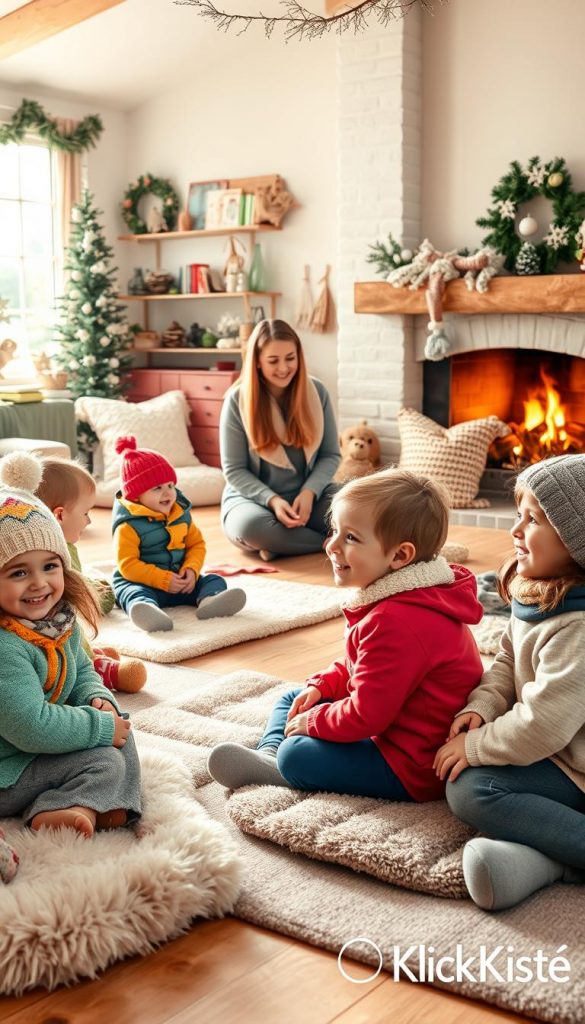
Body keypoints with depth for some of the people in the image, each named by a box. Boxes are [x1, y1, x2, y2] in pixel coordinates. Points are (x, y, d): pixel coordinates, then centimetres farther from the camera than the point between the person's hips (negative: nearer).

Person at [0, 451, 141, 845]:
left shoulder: (60, 620, -4)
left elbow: (83, 672, 13)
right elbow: (32, 728, -33)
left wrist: (99, 700, -9)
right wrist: (100, 726, -21)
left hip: (46, 737, 9)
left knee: (117, 726, 6)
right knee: (106, 762, -14)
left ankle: (88, 805, -7)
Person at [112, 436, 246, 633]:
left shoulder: (181, 514, 5)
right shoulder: (128, 526, -13)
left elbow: (197, 544, 10)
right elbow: (127, 565, -17)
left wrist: (191, 570, -12)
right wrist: (164, 580, -23)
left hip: (180, 580, 6)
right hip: (142, 582, -5)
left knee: (214, 580, -12)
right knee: (136, 594, -36)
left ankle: (209, 600, -49)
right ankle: (148, 612, -72)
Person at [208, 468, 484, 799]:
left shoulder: (394, 622, -33)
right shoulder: (409, 598, 3)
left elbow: (366, 716, -28)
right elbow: (357, 666, 17)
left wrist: (313, 721, -12)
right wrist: (321, 686, 4)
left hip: (412, 769, -11)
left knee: (297, 755, -20)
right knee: (293, 698, 18)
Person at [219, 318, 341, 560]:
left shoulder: (317, 392, -1)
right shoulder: (237, 399, -9)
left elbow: (330, 455, 3)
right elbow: (234, 470, -7)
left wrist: (309, 492, -16)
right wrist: (272, 500, -23)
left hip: (308, 494, 2)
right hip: (253, 497, -2)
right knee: (252, 525, -39)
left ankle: (283, 542, -15)